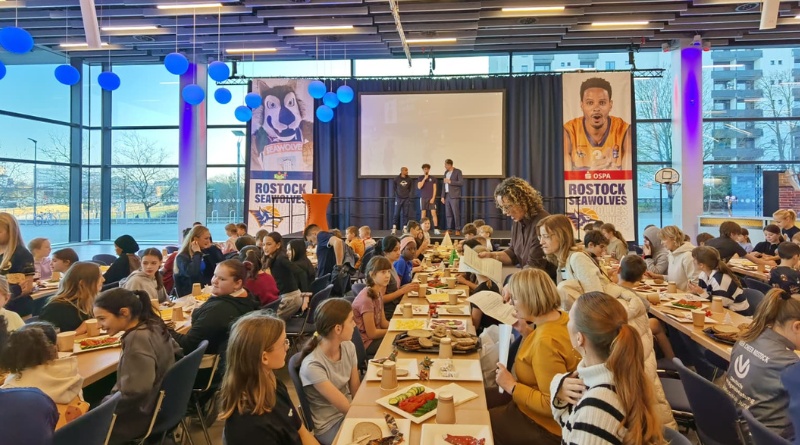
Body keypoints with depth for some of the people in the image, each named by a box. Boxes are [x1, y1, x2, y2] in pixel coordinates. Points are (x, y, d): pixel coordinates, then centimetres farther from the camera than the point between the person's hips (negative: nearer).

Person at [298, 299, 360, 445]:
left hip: (349, 412, 6)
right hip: (329, 426, -5)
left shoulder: (348, 347, -8)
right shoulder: (312, 365, -27)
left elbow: (356, 391, -1)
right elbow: (346, 407, -24)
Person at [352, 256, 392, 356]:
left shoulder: (378, 292, 1)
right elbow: (371, 334, -20)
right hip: (365, 343, -8)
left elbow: (383, 322, 7)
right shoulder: (366, 299, -26)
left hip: (375, 335, 8)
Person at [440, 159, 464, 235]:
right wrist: (443, 196, 11)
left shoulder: (457, 172, -2)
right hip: (447, 196, 6)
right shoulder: (446, 172, 16)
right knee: (448, 214, 5)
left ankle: (457, 230, -5)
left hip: (454, 196, -6)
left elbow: (461, 182, -11)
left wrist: (450, 182, -13)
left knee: (456, 213, -8)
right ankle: (449, 229, 9)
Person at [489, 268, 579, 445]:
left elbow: (553, 405, -31)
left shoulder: (546, 341, -33)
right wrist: (526, 332, 5)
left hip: (544, 426, -9)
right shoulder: (560, 318, -5)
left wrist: (511, 386, -23)